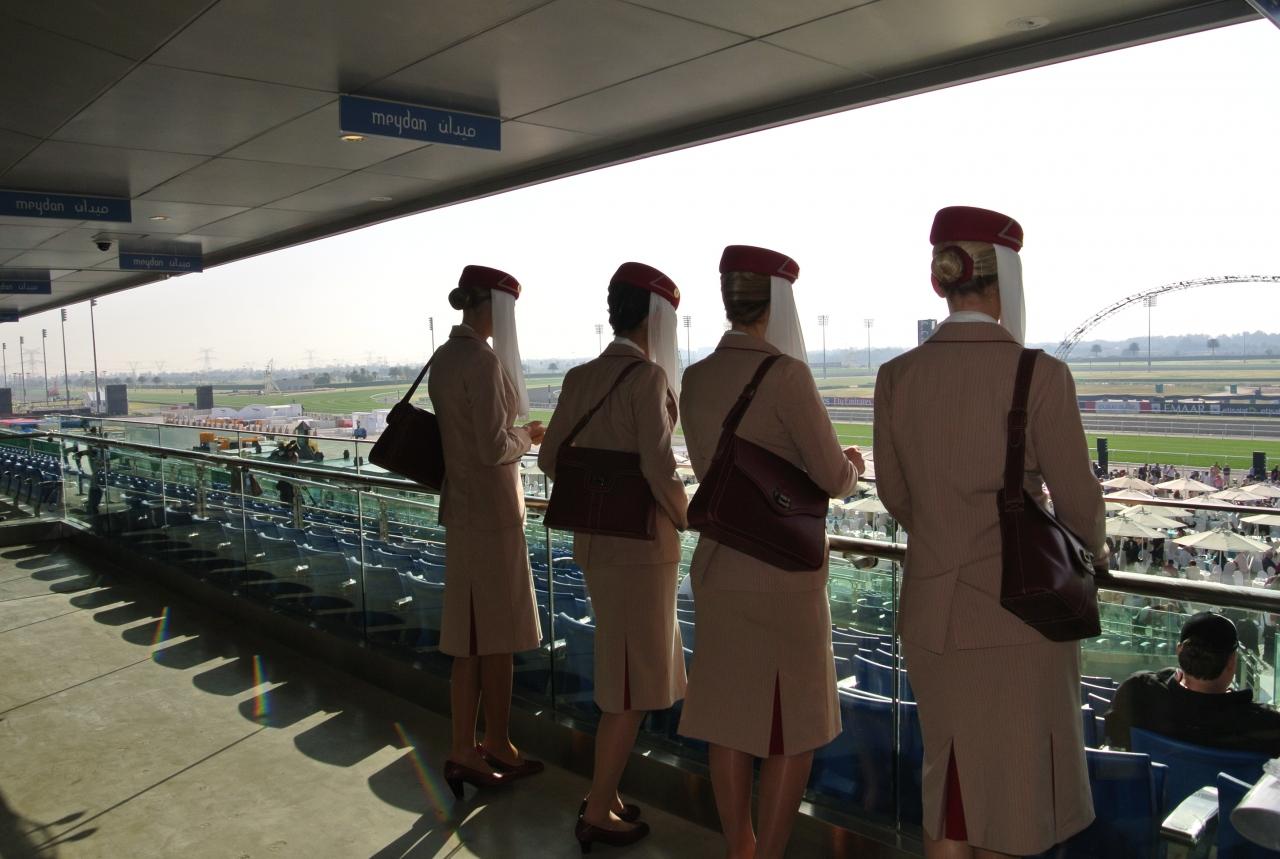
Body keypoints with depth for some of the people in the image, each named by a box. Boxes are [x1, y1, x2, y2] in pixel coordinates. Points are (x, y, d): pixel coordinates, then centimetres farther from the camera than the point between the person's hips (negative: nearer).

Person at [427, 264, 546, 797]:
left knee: (470, 637, 13)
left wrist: (514, 433, 17)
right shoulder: (484, 361, -18)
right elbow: (493, 448, -20)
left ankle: (464, 751, 21)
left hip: (460, 508, 9)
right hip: (491, 511, -9)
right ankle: (498, 747, 21)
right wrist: (528, 435, -3)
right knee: (499, 636, 6)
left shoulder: (444, 358, 10)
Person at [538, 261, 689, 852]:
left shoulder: (580, 377, 5)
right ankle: (598, 814, 17)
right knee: (633, 689, 6)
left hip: (593, 542, 8)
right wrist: (688, 521, -3)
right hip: (642, 546, -7)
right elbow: (660, 471, -20)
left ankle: (602, 791, 34)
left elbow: (551, 457, 7)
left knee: (621, 677, 22)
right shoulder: (648, 376, -16)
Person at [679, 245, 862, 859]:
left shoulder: (694, 379, 3)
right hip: (783, 575, -6)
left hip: (717, 571, 7)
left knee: (728, 723, 16)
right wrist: (850, 463, 10)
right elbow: (832, 480, -12)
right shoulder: (785, 374, -17)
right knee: (795, 732, 9)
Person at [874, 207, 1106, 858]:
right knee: (1008, 783, 15)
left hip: (931, 605, 4)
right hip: (1019, 604, -3)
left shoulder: (896, 376, -4)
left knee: (946, 778, 20)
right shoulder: (1039, 375, -15)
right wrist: (1093, 557, 16)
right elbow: (1076, 498, -6)